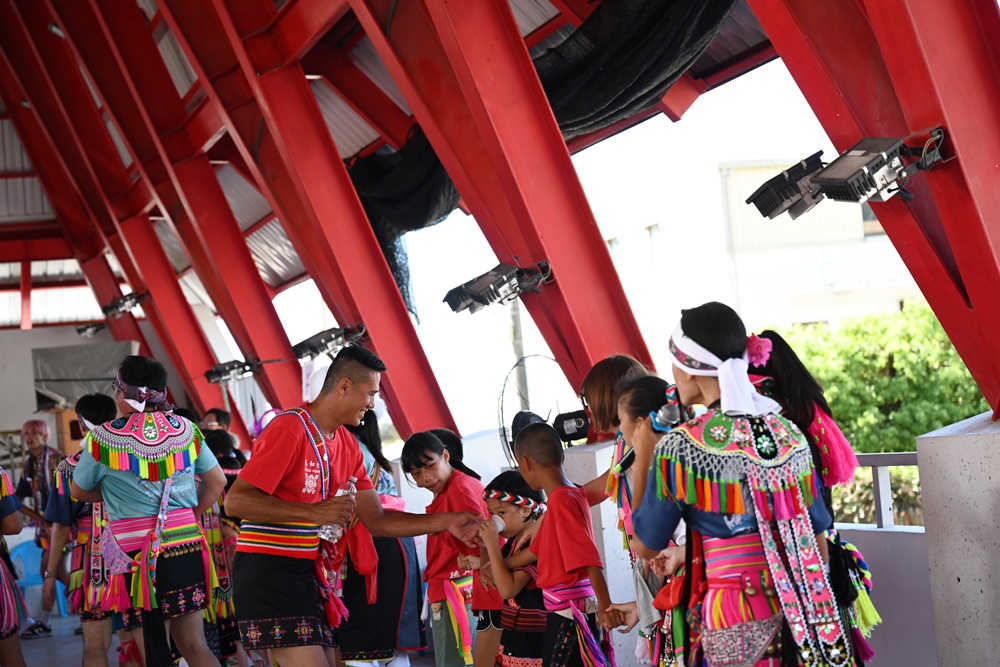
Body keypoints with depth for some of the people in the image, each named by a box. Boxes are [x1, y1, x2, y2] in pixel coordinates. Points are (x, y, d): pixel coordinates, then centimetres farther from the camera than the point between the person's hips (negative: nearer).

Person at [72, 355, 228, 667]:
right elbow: (217, 481, 11)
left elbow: (79, 491, 9)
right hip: (186, 543, 4)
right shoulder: (186, 430, 4)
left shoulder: (103, 438, -6)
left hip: (135, 550, -4)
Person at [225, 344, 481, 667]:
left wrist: (446, 522, 6)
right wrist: (313, 512, -25)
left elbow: (376, 520, 14)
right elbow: (235, 501, -20)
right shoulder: (290, 429, -15)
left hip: (309, 572, 9)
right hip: (268, 571, -9)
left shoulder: (349, 446, 11)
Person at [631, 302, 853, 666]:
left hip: (734, 621, -5)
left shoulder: (680, 447, -10)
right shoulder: (789, 432, 5)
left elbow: (645, 546, 1)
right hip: (800, 607, 5)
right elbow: (817, 540, 11)